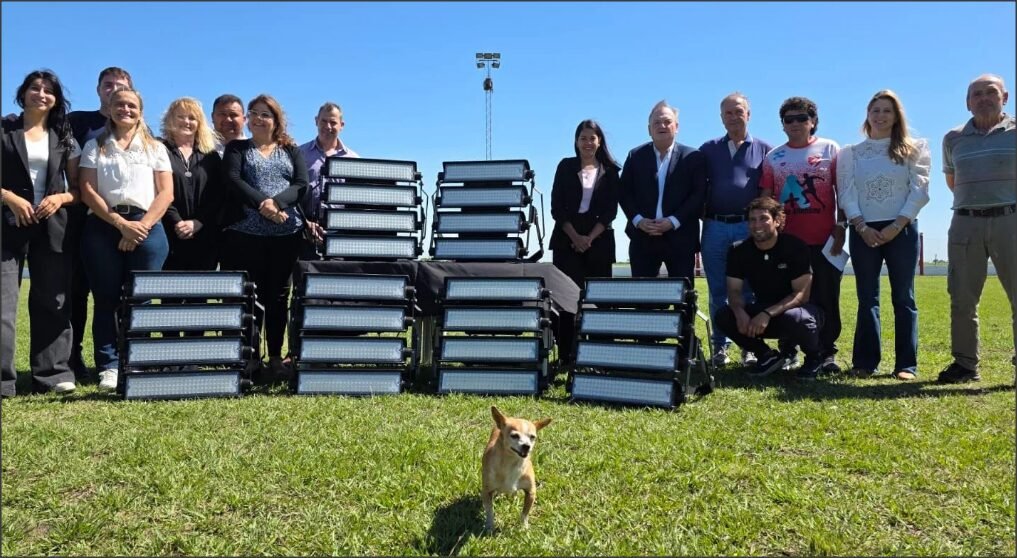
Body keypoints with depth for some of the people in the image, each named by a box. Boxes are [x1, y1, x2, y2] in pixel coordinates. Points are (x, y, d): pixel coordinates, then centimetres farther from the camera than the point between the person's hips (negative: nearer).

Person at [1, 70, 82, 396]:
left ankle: (52, 373, 10)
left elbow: (78, 187, 11)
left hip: (51, 228, 2)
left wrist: (60, 198, -9)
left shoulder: (64, 138, 12)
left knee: (52, 301, 4)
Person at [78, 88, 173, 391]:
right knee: (106, 299, -1)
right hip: (102, 227, 1)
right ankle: (109, 367, 3)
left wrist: (142, 225, -10)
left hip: (146, 228, 0)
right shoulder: (95, 146, 14)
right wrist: (120, 223, -10)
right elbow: (87, 191, 3)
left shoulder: (155, 148, 14)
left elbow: (166, 192, 4)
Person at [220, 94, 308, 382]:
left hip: (286, 232, 1)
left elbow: (301, 184, 1)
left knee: (278, 294, 4)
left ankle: (276, 357, 9)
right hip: (246, 232, -1)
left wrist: (277, 202, -18)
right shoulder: (237, 148, 13)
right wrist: (262, 204, -19)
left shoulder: (291, 150, 16)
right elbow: (233, 181, -4)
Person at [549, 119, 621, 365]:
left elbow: (611, 210, 3)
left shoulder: (610, 170, 9)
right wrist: (575, 237, -9)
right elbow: (556, 207, 3)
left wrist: (590, 238, -9)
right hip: (567, 238, 0)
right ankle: (565, 354, -2)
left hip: (599, 239, 1)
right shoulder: (566, 166, 8)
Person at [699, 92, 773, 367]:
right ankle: (720, 346, 12)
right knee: (718, 291, 5)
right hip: (714, 227, 1)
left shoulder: (763, 149, 9)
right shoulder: (708, 149, 12)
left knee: (749, 290, 2)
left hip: (750, 227, -1)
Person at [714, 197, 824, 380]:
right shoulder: (739, 251, -7)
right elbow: (734, 291, -6)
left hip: (794, 309, -4)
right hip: (763, 313, 4)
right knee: (723, 316, -21)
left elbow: (802, 294, -22)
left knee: (794, 318, -40)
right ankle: (768, 357, 0)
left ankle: (814, 357, -4)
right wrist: (740, 312, -30)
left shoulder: (794, 246, -18)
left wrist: (768, 314, -35)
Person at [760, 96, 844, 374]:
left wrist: (840, 227, -4)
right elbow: (765, 199, 9)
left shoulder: (830, 150, 5)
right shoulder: (773, 158, 9)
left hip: (824, 239, -2)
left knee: (826, 298, 1)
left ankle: (826, 353, 9)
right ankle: (787, 351, 16)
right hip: (786, 240, 2)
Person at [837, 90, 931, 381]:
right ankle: (865, 362, 6)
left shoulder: (912, 149, 7)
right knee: (867, 298, 3)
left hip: (901, 230, -1)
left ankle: (906, 364, 4)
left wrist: (896, 226, -12)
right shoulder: (850, 152, 10)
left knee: (903, 297, 1)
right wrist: (862, 227, -10)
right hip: (863, 231, 1)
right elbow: (846, 194, 3)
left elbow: (919, 190, -1)